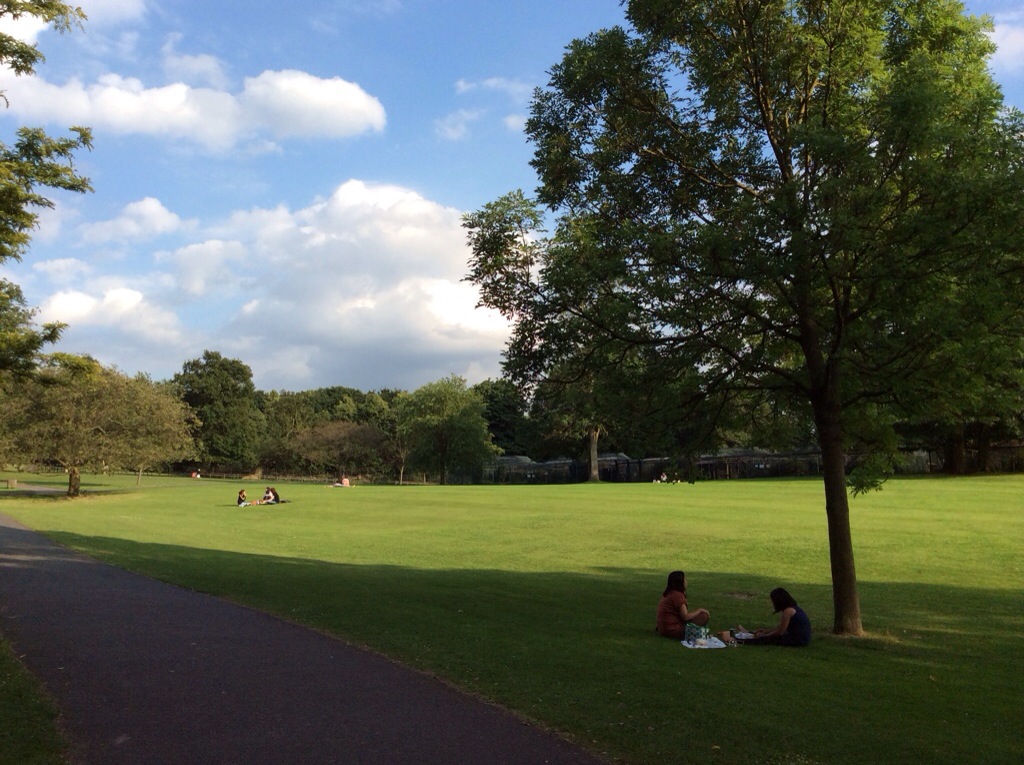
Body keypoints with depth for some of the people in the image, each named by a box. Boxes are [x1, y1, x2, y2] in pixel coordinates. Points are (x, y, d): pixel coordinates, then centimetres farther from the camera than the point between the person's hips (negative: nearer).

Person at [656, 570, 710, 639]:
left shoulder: (667, 594, 11)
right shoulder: (678, 595, -16)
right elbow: (686, 617, -18)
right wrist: (700, 610, -5)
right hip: (673, 630, -9)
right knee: (704, 616, -10)